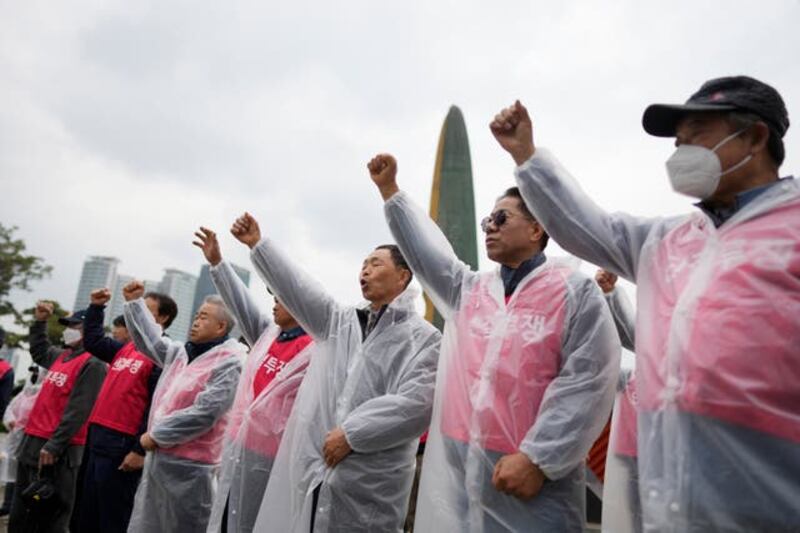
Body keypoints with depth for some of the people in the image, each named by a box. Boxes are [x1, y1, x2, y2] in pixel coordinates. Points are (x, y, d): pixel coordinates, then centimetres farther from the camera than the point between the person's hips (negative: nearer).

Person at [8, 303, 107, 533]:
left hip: (58, 449, -9)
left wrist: (54, 445, -24)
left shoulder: (92, 365, -13)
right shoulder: (61, 356, 13)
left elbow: (77, 411, -20)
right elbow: (38, 352, 36)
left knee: (51, 514, 0)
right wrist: (39, 322, 25)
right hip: (33, 440, 9)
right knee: (20, 511, 17)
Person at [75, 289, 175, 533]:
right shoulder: (125, 348, 14)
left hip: (122, 444, -8)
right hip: (98, 438, 8)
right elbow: (93, 342, 27)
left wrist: (140, 450, -20)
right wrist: (96, 307, 17)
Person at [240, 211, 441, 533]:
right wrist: (257, 244, 0)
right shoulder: (340, 321, 16)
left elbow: (416, 405, -13)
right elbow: (300, 290, 6)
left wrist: (351, 433, -14)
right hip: (311, 470, 5)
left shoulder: (424, 338, -2)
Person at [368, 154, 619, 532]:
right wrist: (389, 189, 13)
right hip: (455, 466, 5)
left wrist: (537, 458, -16)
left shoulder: (575, 292, -3)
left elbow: (587, 381, -11)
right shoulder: (468, 290, 14)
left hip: (533, 472, -5)